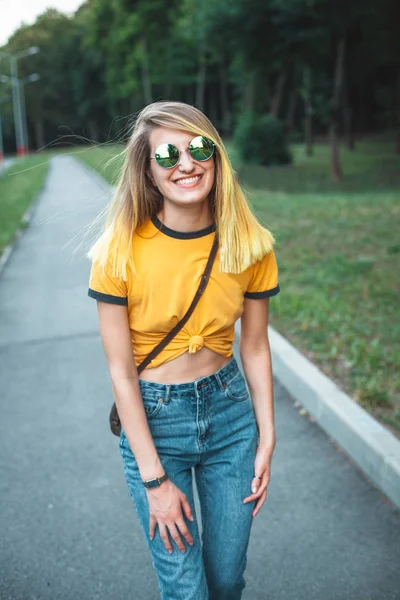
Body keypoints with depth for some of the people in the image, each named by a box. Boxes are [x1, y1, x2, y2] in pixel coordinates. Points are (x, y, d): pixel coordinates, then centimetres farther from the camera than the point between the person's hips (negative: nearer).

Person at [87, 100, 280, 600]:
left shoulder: (249, 244, -9)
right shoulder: (121, 250, -19)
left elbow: (254, 345, 2)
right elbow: (121, 371, -14)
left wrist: (266, 441, 3)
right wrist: (154, 479, -11)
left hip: (230, 409, 3)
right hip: (152, 418, -2)